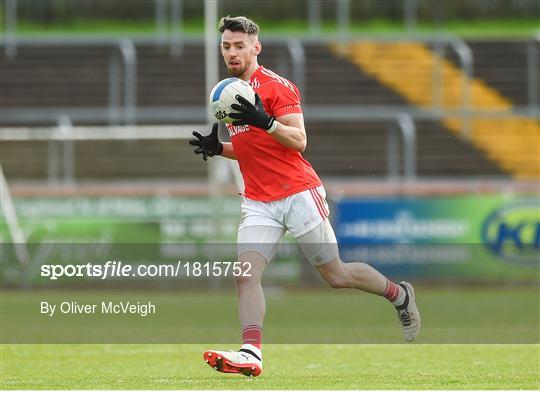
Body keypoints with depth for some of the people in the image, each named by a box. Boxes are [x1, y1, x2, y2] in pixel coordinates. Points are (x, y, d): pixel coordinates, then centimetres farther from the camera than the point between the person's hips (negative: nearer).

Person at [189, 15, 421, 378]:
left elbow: (298, 141, -15)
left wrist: (265, 121, -30)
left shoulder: (276, 86, -9)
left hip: (298, 194, -6)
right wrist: (217, 148, 8)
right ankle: (251, 352, -25)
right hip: (258, 203, 6)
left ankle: (400, 295, 26)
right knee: (246, 275, -15)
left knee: (335, 275, 2)